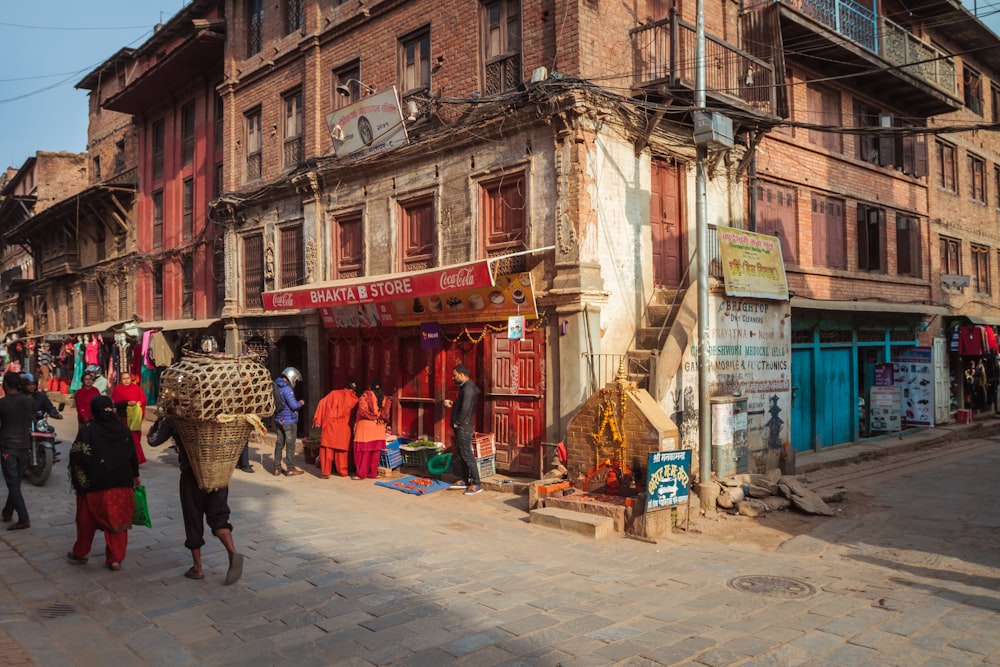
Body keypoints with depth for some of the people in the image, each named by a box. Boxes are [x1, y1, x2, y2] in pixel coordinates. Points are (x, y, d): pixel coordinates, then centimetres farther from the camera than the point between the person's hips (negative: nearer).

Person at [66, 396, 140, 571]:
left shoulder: (88, 429, -10)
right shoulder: (123, 429, 0)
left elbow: (78, 456, -18)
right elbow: (132, 455, 6)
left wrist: (80, 481, -1)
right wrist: (135, 476, 19)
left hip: (94, 484, -2)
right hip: (122, 484, 2)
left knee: (87, 521, 17)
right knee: (117, 521, 9)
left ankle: (80, 553, 34)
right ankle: (115, 559, 11)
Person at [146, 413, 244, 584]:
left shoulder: (173, 418, -4)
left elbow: (153, 440, -5)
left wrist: (161, 420, 7)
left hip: (192, 474, -3)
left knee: (193, 520, 12)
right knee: (219, 518, 7)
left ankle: (197, 568, 19)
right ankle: (233, 553, -17)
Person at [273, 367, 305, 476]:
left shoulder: (276, 386, 7)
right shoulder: (287, 388, -19)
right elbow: (294, 405, -21)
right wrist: (301, 403, -2)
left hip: (279, 419, 8)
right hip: (289, 420, -8)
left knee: (279, 444, 13)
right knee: (290, 444, 1)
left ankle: (277, 468, 17)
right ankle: (290, 469, 5)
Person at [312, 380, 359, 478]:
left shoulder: (334, 393, 9)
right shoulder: (354, 399, 7)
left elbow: (322, 403, 3)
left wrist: (317, 420, 3)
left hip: (329, 425, 0)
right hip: (343, 428, 0)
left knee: (327, 448, 3)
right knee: (341, 449, 12)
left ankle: (325, 472, 0)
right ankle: (342, 471, 18)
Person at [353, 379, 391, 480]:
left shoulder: (367, 395, -3)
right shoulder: (385, 399, 9)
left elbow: (362, 409, -12)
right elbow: (386, 414, 7)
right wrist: (379, 419, 14)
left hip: (366, 426, -4)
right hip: (379, 427, 4)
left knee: (364, 450, 0)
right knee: (375, 451, 7)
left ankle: (361, 473, 1)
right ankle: (373, 473, 10)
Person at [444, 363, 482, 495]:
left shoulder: (468, 388, -18)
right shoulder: (464, 387, 15)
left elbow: (465, 409, -25)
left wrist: (457, 423, -16)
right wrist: (452, 404, 9)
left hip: (464, 427, -11)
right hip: (460, 427, 11)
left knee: (467, 455, -6)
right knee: (460, 455, 16)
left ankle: (476, 484, -1)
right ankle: (463, 480, 25)